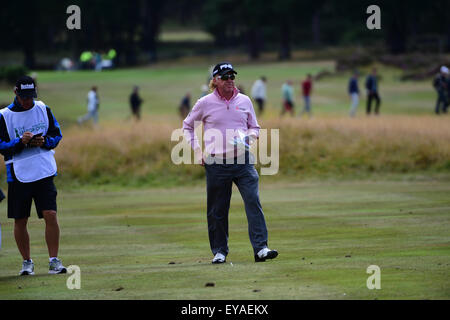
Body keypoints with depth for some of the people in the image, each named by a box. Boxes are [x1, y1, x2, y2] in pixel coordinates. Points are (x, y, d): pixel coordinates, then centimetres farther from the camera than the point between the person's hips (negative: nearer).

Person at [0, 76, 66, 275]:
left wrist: (45, 141, -10)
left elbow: (57, 134, 11)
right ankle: (27, 262, 18)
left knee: (51, 215, -9)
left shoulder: (43, 109, 6)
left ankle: (54, 261, -3)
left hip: (44, 172, 1)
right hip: (18, 174, -1)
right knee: (20, 221, 4)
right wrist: (20, 142, -20)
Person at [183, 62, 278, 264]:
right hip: (216, 163, -1)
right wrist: (198, 153, 4)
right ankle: (219, 251, 17)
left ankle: (260, 248, -17)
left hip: (242, 160, 1)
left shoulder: (244, 101, 9)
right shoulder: (205, 103, 2)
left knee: (253, 202, -13)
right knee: (217, 209, 3)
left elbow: (254, 128, 19)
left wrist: (247, 137, -4)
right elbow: (188, 126, 14)